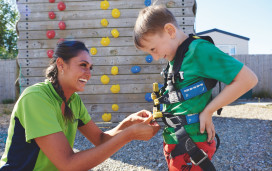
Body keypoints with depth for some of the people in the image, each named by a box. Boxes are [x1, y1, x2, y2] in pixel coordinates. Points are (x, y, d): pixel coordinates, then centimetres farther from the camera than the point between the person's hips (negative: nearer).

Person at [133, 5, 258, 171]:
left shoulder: (198, 49, -16)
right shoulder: (175, 59, 9)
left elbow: (248, 79, -19)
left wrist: (207, 111, -16)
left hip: (191, 147, -8)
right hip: (173, 143, 8)